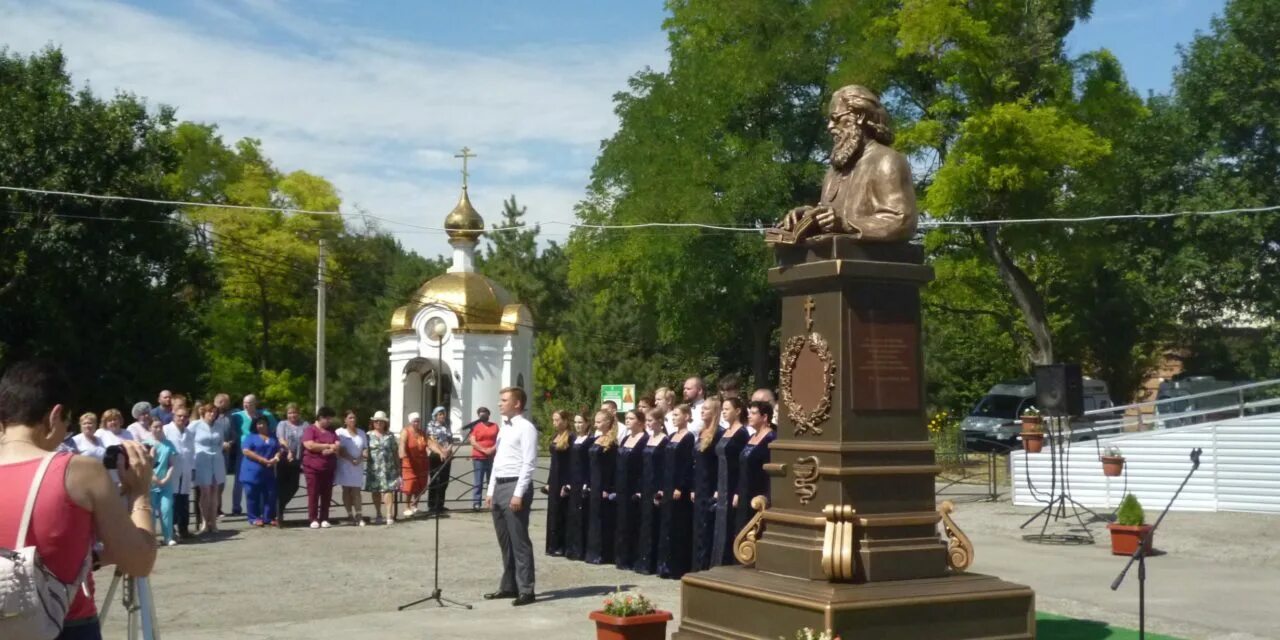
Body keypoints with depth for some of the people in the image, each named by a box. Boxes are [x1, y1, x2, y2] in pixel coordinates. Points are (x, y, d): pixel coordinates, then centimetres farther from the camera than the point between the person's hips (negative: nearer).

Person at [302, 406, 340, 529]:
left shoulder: (331, 431, 15)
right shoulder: (309, 430, -3)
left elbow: (338, 446, 7)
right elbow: (310, 445, -17)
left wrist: (330, 450, -15)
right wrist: (328, 446, -11)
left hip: (328, 468, 5)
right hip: (313, 468, -5)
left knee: (327, 494, 3)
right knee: (313, 494, -4)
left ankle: (324, 519, 7)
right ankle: (313, 519, -1)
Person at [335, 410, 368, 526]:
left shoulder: (361, 433, 11)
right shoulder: (340, 432, -2)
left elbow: (365, 449, 9)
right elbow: (340, 450, -9)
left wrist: (360, 459, -10)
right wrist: (351, 459, -19)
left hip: (358, 465, 3)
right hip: (344, 465, -3)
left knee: (356, 490, -2)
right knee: (346, 490, 1)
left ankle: (359, 516, -6)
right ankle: (350, 515, 5)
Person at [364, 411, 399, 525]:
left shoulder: (390, 436, 9)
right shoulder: (369, 435, 7)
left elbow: (395, 452, 10)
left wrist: (398, 467, 8)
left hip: (388, 467, 0)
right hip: (373, 467, 0)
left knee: (388, 490, -9)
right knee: (375, 491, 6)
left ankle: (389, 516, -11)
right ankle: (378, 515, 19)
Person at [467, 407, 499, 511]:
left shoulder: (495, 426, 11)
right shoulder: (475, 426, 1)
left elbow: (499, 440, 8)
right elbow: (473, 442, -6)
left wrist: (493, 448, -10)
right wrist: (484, 450, -17)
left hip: (492, 458, 3)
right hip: (479, 458, -3)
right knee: (478, 482, -4)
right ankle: (476, 503, -4)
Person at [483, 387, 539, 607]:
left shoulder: (526, 428, -10)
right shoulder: (503, 428, 17)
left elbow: (529, 463, -16)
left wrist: (518, 494, -20)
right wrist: (491, 490, 16)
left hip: (515, 486, -9)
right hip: (499, 486, 9)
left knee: (519, 541, -6)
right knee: (504, 541, 14)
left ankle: (526, 590, 0)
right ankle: (509, 586, 24)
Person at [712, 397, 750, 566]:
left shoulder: (742, 433, -11)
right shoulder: (724, 433, 15)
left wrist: (739, 492, -19)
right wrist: (717, 489, 14)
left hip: (733, 488, -9)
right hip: (722, 488, 9)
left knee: (730, 530, -5)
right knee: (721, 529, 10)